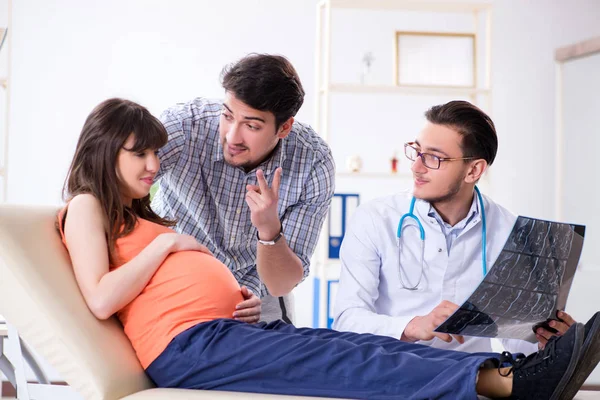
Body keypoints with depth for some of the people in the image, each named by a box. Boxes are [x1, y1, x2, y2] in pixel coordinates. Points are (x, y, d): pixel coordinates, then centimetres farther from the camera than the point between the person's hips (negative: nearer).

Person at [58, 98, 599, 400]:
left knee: (367, 347, -11)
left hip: (228, 331, 9)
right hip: (188, 345, -9)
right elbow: (101, 300, -12)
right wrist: (166, 243, -6)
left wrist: (229, 292, 6)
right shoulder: (86, 208, 4)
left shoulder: (141, 216, 31)